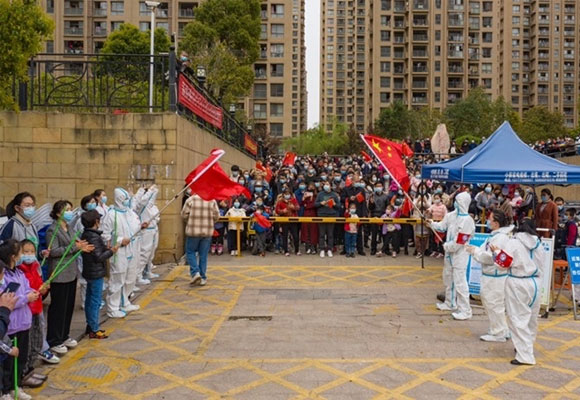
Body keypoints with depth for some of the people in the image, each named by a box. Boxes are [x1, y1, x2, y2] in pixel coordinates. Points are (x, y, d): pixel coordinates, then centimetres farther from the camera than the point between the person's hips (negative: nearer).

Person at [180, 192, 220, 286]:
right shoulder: (212, 200, 1)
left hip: (193, 231, -2)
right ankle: (203, 278, 13)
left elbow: (184, 215, -4)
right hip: (207, 232, 3)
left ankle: (195, 272, -5)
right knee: (203, 255, 10)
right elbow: (216, 216, 1)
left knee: (190, 252, 12)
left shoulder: (191, 199, -6)